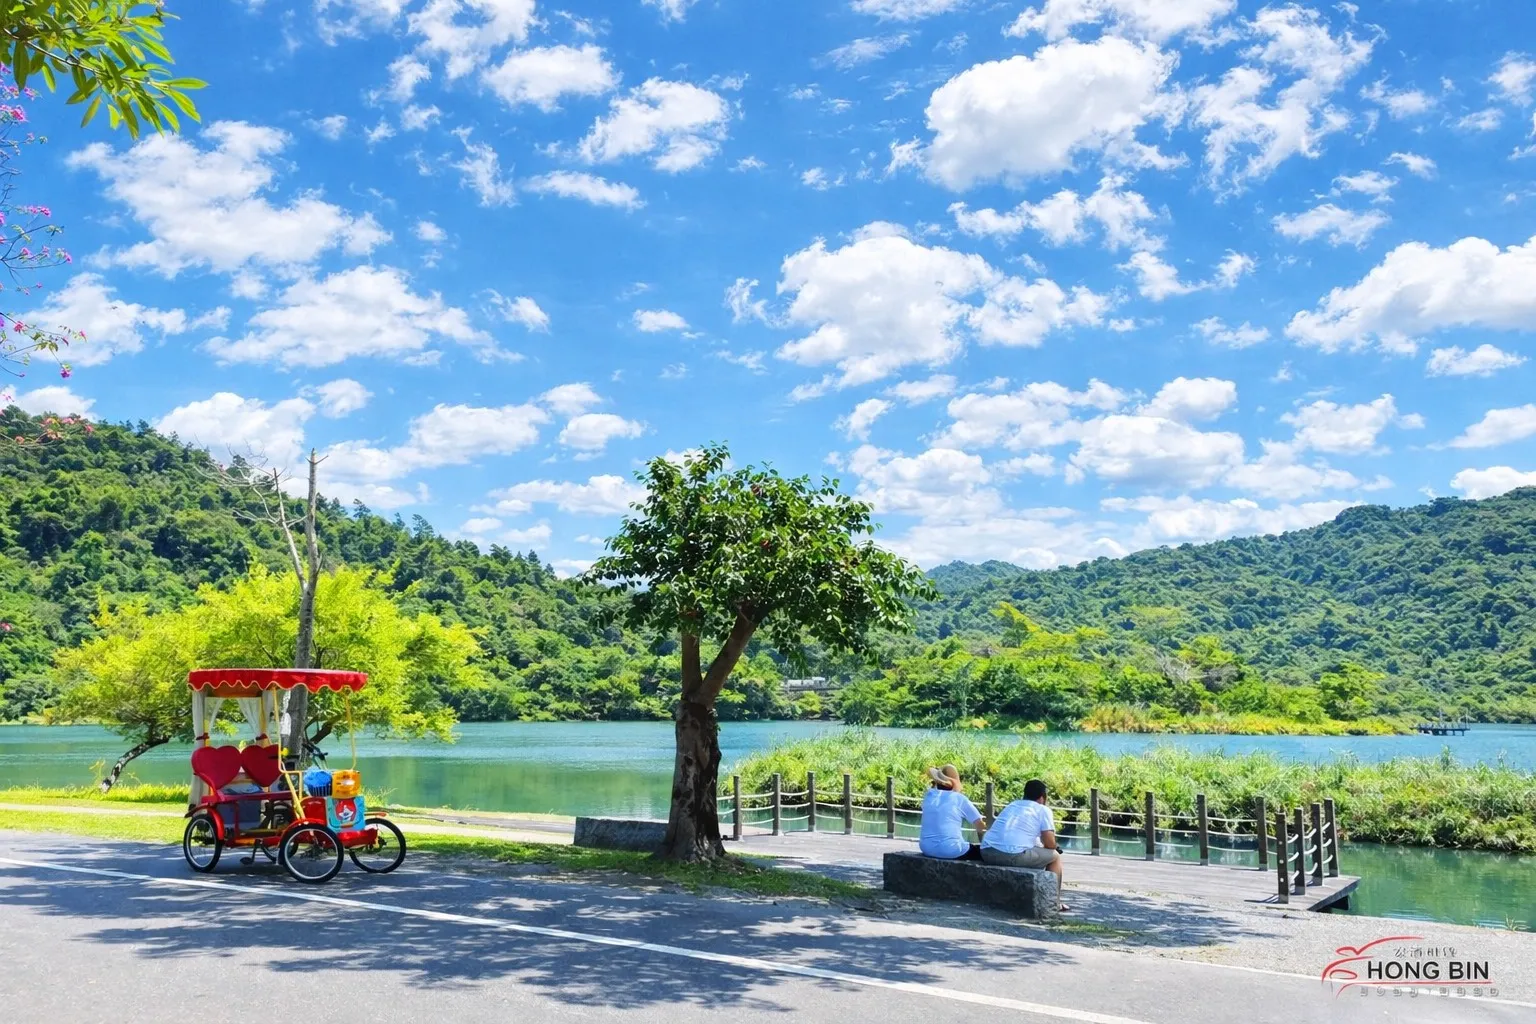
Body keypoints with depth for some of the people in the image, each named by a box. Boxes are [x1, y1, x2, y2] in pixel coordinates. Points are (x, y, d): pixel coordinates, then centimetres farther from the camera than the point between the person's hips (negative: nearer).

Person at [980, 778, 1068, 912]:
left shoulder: (1012, 805, 27)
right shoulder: (1043, 810, 9)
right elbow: (1050, 844, 4)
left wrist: (1038, 845, 46)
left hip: (987, 852, 7)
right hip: (1013, 855, -7)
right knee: (1055, 856, 18)